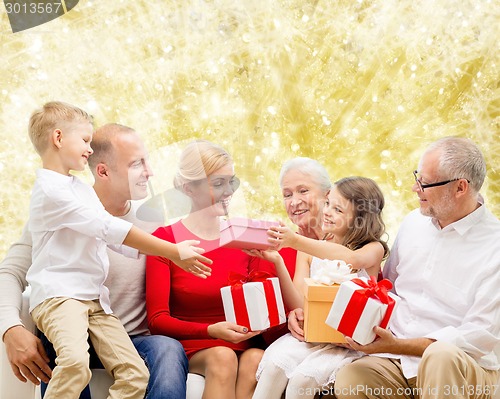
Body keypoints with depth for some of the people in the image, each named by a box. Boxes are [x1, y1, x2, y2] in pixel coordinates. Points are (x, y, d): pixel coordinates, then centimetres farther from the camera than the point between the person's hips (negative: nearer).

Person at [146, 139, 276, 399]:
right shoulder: (164, 240, 1)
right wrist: (212, 331, -22)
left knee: (256, 360, -31)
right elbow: (157, 318, -6)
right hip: (190, 348, -2)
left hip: (242, 347, 2)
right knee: (222, 357, -33)